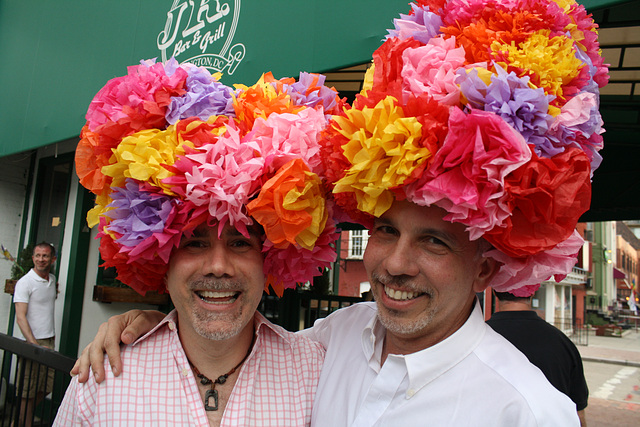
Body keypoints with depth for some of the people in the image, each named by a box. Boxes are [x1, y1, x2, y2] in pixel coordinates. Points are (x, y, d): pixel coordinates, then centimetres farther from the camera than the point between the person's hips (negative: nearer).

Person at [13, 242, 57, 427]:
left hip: (50, 341, 7)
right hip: (33, 342, -7)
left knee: (48, 386, 13)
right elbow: (20, 317, -17)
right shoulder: (25, 282, -10)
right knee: (28, 391, 1)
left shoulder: (53, 279, 10)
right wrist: (34, 344, -24)